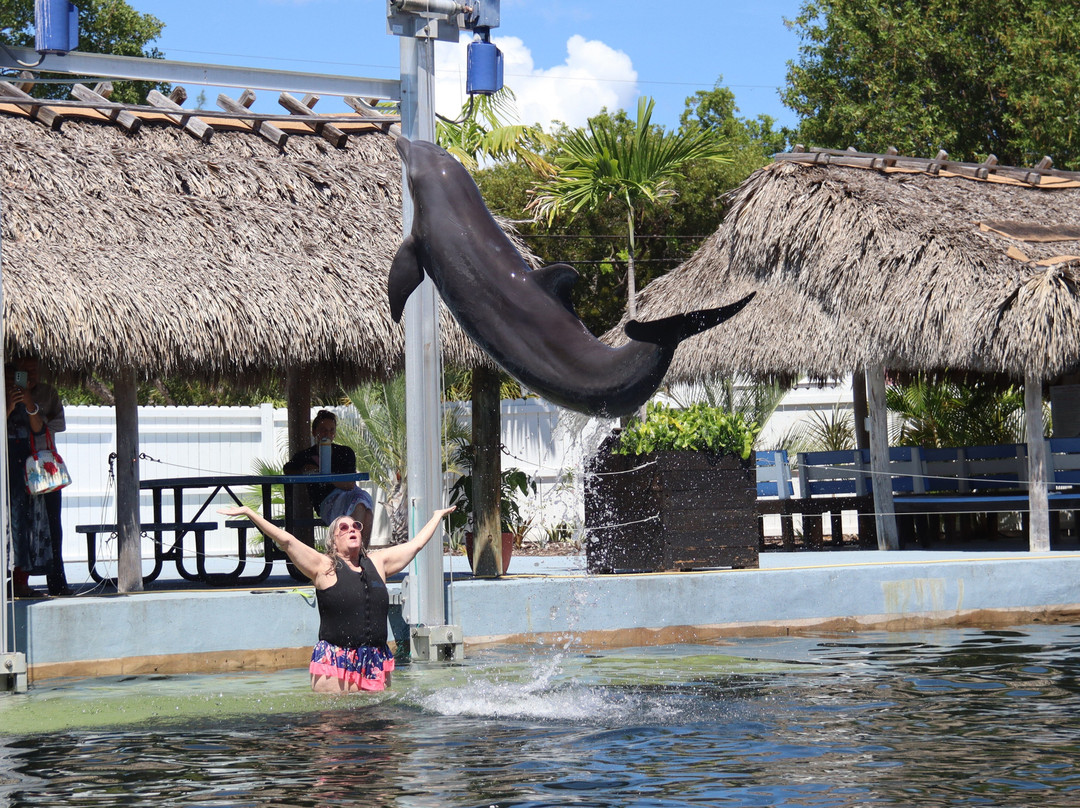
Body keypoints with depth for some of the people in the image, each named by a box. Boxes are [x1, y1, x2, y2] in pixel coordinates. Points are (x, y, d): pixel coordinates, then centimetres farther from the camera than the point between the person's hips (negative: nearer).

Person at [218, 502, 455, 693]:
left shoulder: (377, 563, 16)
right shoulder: (324, 566, 3)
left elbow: (415, 544, 29)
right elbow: (286, 540, -3)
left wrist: (437, 516, 41)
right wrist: (248, 513, -9)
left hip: (377, 663, 4)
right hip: (335, 662, -4)